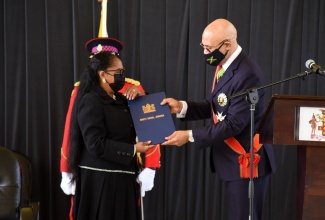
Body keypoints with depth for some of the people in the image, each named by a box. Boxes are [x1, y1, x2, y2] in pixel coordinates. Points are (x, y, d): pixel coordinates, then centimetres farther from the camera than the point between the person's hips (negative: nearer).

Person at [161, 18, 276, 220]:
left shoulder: (247, 75, -24)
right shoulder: (223, 65, 6)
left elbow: (233, 124, -24)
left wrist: (190, 135, -21)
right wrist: (182, 107, -2)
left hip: (245, 162, -9)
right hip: (231, 159, 9)